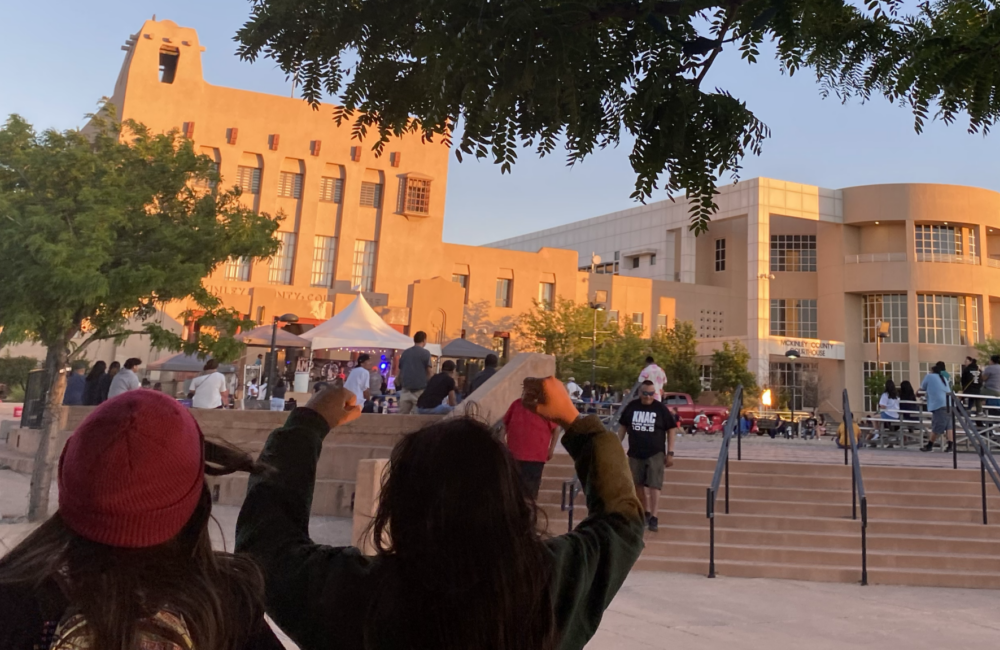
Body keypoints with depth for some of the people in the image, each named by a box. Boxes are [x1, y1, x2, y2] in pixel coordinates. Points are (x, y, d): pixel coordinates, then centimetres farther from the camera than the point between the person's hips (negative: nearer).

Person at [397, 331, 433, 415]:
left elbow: (399, 371, 18)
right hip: (420, 390, -5)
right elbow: (430, 372, -6)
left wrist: (398, 385, 29)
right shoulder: (425, 353, -3)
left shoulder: (405, 352, 13)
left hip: (406, 389, 5)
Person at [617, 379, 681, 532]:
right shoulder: (631, 406, 0)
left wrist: (670, 453, -4)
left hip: (656, 454, -3)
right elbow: (622, 426, 11)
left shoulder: (661, 408, -6)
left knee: (654, 485, -9)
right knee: (639, 485, 13)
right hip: (635, 453, 3)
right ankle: (646, 513, 30)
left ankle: (654, 518, -7)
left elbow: (671, 430, -1)